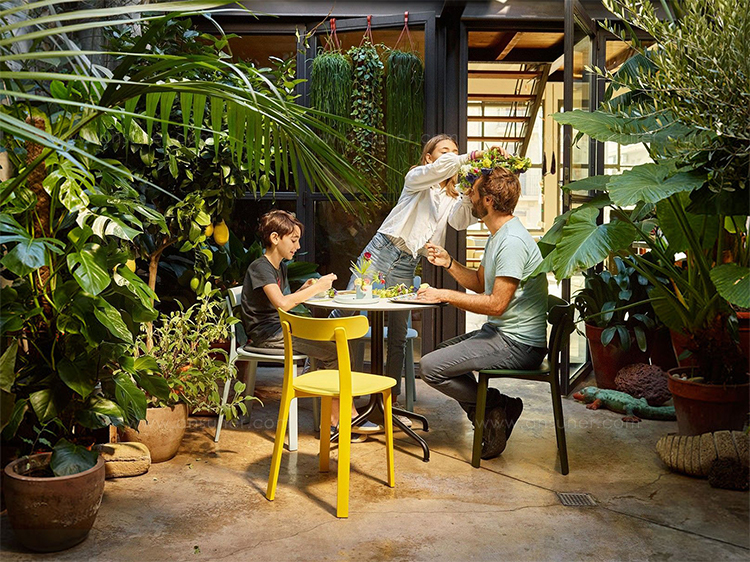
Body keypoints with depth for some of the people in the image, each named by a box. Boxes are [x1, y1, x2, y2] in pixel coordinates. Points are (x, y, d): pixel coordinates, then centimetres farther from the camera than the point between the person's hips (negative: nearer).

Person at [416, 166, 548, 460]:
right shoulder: (498, 235, 13)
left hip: (517, 344, -11)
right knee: (438, 354, 20)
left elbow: (496, 304, -24)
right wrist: (448, 263, 6)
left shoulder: (512, 241, -21)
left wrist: (444, 295, -17)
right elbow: (480, 283, 21)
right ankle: (494, 411, 10)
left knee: (431, 367, -15)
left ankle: (497, 408, 1)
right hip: (499, 332, 11)